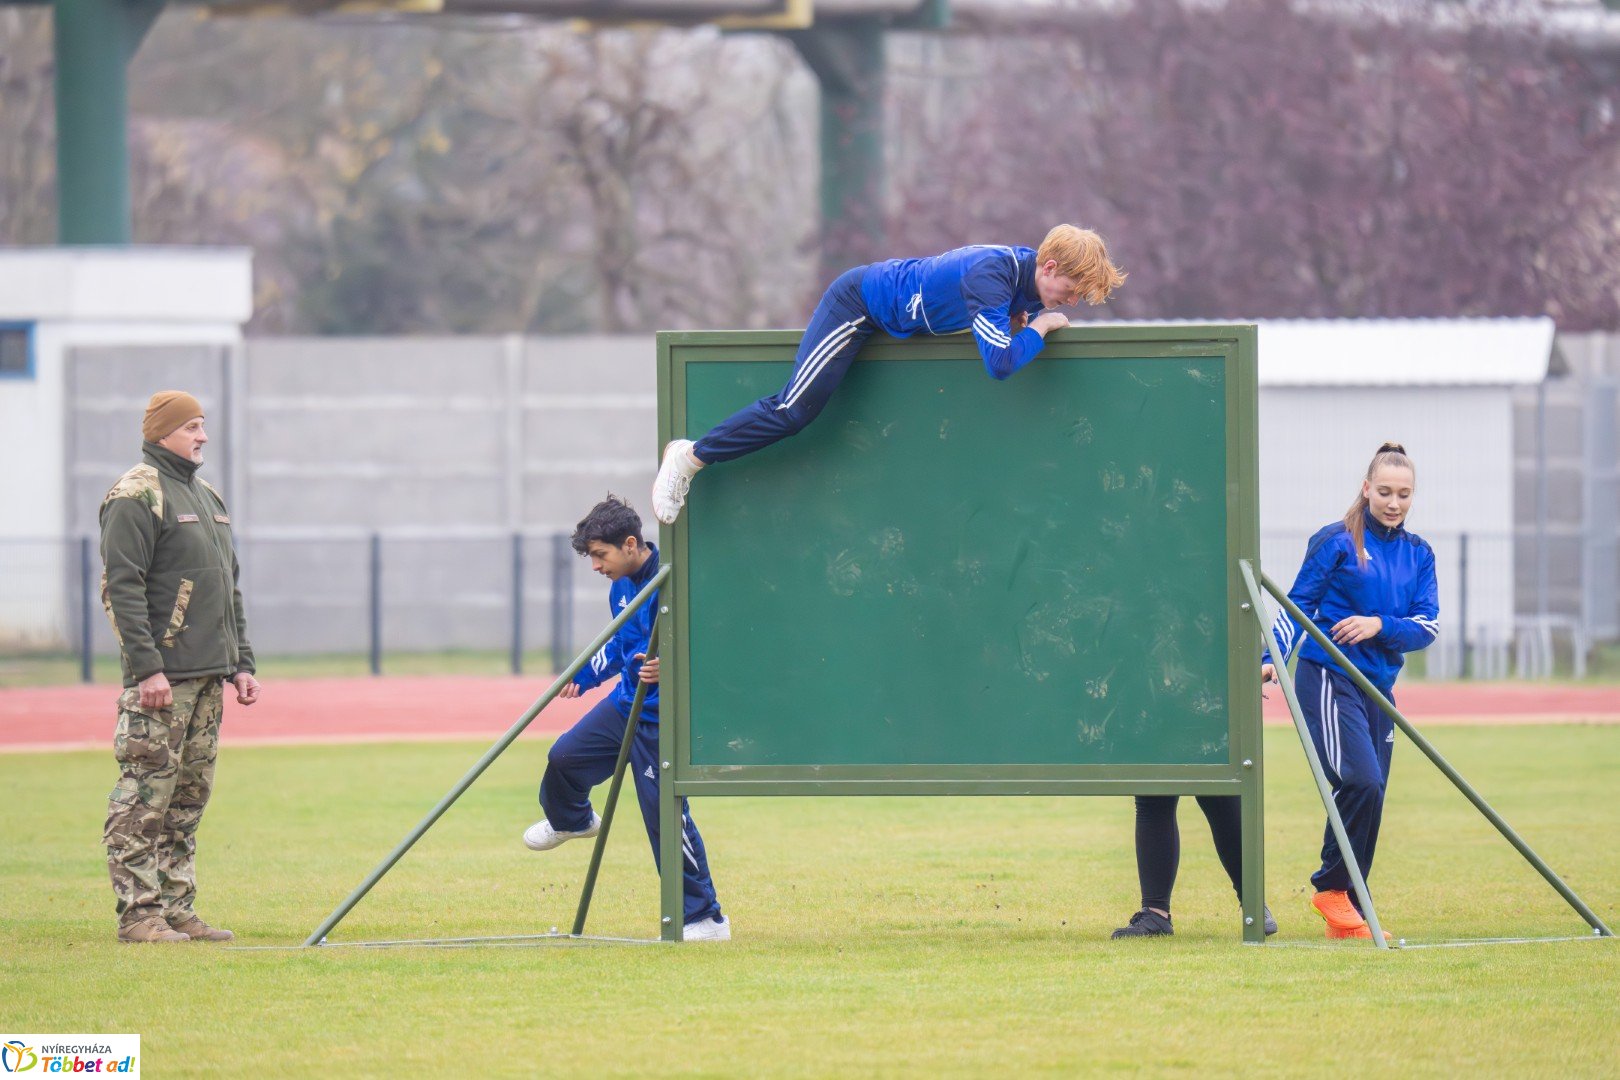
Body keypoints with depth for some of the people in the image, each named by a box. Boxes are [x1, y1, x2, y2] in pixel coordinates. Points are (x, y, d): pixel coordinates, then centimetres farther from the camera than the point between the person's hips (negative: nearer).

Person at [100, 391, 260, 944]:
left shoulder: (207, 498, 20)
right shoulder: (136, 497, -8)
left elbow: (229, 588, 26)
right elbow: (123, 588, -15)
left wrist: (241, 663, 19)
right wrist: (146, 667, -21)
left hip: (208, 678, 9)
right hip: (161, 676, -9)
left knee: (189, 797, 10)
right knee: (145, 794, -8)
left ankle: (176, 909, 13)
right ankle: (138, 914, -8)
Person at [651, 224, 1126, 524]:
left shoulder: (1030, 274, -8)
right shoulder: (990, 274, -35)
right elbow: (1000, 363, -41)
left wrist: (1020, 321, -10)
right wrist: (1038, 328, -25)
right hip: (859, 303, -9)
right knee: (794, 410, -15)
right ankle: (692, 457, -2)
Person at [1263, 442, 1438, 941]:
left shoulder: (1418, 554, 12)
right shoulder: (1337, 542, -2)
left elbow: (1428, 625, 3)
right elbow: (1298, 605, -2)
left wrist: (1380, 625, -15)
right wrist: (1272, 659, -14)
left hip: (1377, 689, 6)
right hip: (1328, 679, -6)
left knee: (1369, 797, 5)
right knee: (1360, 783, -21)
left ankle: (1346, 916, 13)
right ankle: (1332, 887, -5)